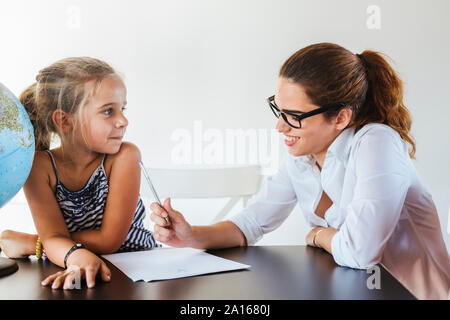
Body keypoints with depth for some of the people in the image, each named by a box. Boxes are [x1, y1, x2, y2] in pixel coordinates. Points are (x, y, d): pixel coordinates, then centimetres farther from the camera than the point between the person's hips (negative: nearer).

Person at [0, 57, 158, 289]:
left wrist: (31, 243, -12)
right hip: (75, 279, 0)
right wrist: (77, 256, -37)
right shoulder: (39, 165, -8)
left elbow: (109, 240, -15)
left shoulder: (124, 156, -13)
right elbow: (54, 237, -15)